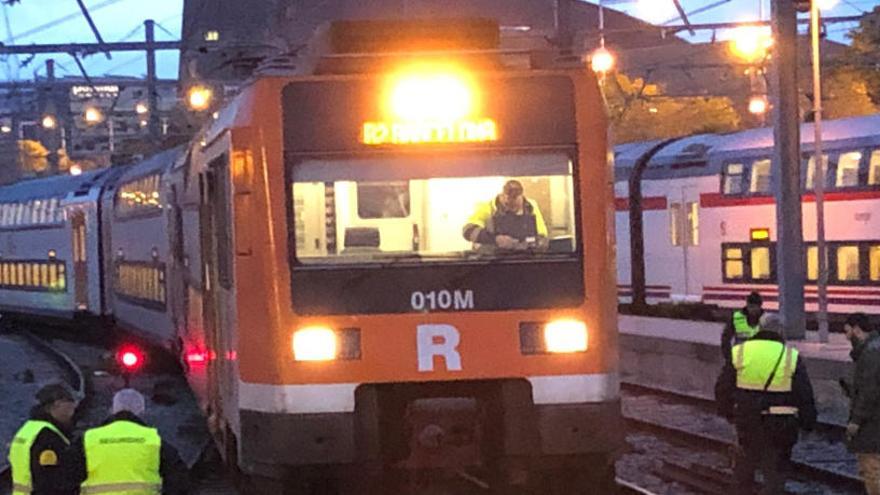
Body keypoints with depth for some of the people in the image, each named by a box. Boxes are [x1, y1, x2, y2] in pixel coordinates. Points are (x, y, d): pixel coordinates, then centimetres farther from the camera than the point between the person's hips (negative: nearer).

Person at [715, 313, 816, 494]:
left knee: (745, 467, 20)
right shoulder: (791, 357, -7)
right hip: (779, 425, -2)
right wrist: (808, 422, 8)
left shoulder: (739, 352, -2)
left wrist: (727, 411, 20)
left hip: (746, 423, 2)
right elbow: (805, 396, -3)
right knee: (775, 470, 5)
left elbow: (723, 389, 5)